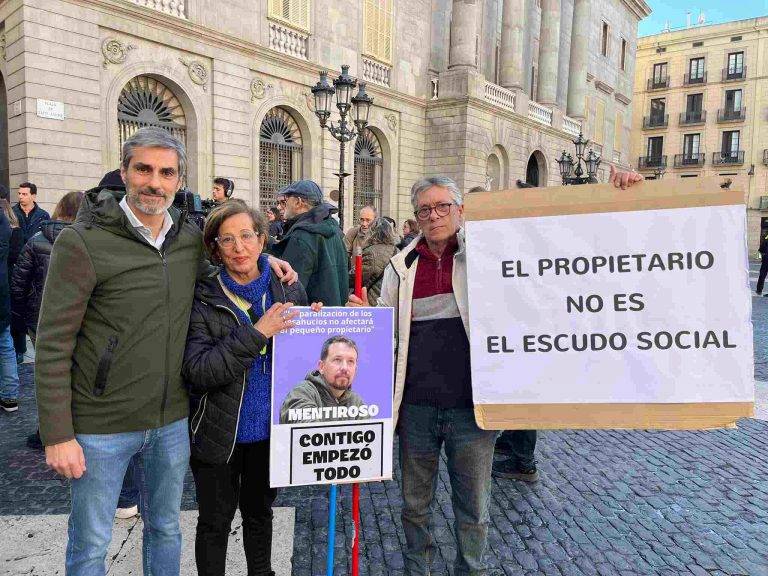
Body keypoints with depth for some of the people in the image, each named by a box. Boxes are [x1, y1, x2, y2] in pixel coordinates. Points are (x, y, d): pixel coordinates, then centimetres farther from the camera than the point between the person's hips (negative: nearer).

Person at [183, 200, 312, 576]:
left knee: (259, 512, 23)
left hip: (270, 429, 3)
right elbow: (196, 370, -23)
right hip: (218, 431, -3)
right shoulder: (203, 299, -13)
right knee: (216, 520, 16)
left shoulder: (289, 290, -3)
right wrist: (256, 334, -29)